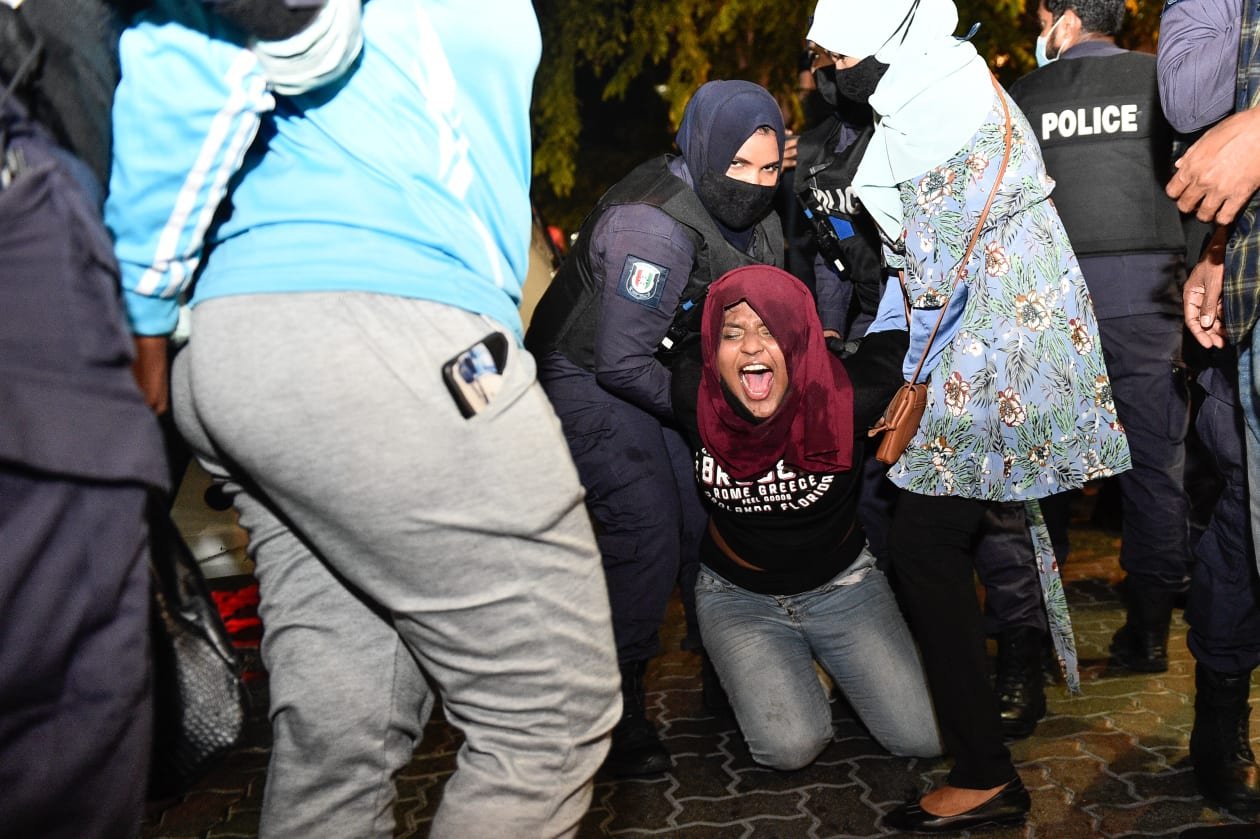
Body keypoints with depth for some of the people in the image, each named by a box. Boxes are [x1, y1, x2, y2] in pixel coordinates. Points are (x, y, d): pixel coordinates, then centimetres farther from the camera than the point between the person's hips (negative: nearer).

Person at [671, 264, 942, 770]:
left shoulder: (845, 398, -23)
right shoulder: (695, 404, -21)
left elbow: (900, 338, -4)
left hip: (842, 583, 1)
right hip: (737, 595, 0)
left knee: (924, 737, -7)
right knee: (790, 747, -20)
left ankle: (824, 660, 20)